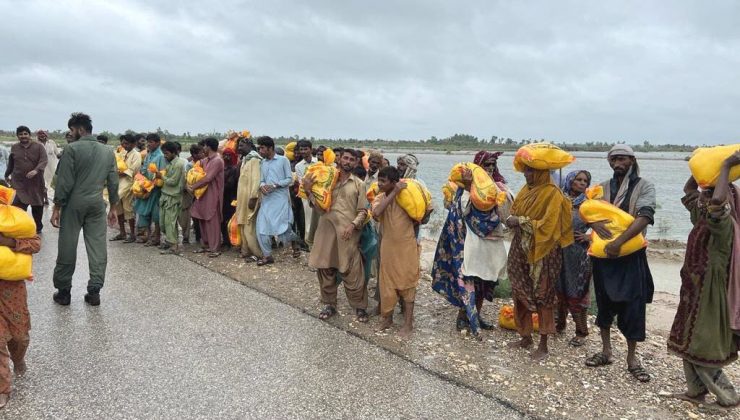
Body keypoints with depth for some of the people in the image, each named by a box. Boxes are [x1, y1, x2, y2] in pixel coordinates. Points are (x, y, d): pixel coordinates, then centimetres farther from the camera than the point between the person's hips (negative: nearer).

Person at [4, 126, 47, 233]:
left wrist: (36, 170, -30)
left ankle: (38, 227, 28)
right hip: (19, 182, 1)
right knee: (18, 207, -11)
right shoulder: (14, 148, 8)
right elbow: (11, 164, 21)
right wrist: (7, 175, 29)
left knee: (37, 206, 11)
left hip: (36, 182, -1)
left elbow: (44, 161, -14)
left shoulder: (39, 146, -2)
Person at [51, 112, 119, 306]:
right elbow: (113, 182, 8)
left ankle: (63, 291, 15)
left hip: (74, 204, -4)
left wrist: (56, 208, -4)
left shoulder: (72, 149, -8)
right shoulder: (108, 151, 6)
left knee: (67, 248, 6)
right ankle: (94, 291, 6)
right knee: (98, 249, 5)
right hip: (97, 204, 4)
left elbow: (64, 181, -10)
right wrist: (113, 207, 15)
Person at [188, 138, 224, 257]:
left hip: (213, 195, -9)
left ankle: (215, 248, 2)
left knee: (213, 221, -4)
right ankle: (205, 245, 23)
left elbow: (208, 178, -19)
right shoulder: (205, 160, 12)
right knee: (203, 220, 13)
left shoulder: (217, 161, -15)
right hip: (203, 194, 9)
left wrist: (193, 187, -11)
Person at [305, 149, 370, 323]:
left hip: (348, 234, -2)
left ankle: (360, 307, 16)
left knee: (352, 273, 0)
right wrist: (309, 191, -10)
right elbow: (320, 208, 2)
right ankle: (329, 305, 26)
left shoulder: (358, 184, 5)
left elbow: (363, 211, 3)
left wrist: (353, 225, -14)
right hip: (326, 231, 2)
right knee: (325, 270, 9)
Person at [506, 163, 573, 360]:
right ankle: (526, 337, 25)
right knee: (521, 293, 11)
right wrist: (512, 219, -7)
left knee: (542, 296, 2)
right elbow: (514, 211, 14)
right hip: (522, 249, 7)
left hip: (542, 253, -7)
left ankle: (543, 345, 12)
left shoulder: (553, 194, -13)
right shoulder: (526, 190, 9)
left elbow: (547, 227, -19)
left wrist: (521, 221, -19)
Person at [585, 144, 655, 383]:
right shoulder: (603, 188, 8)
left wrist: (619, 241, -27)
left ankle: (632, 357, 16)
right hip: (603, 254, 4)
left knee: (632, 307, 1)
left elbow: (644, 217, -17)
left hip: (631, 255, -3)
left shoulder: (644, 186, -3)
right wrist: (594, 222, -20)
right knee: (604, 303, 11)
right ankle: (606, 351, 25)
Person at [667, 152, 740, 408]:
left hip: (710, 296, -9)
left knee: (701, 351, 2)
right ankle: (696, 392, 30)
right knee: (689, 346, 17)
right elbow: (689, 190, 16)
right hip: (695, 292, 9)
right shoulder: (703, 221, 3)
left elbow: (718, 200, -42)